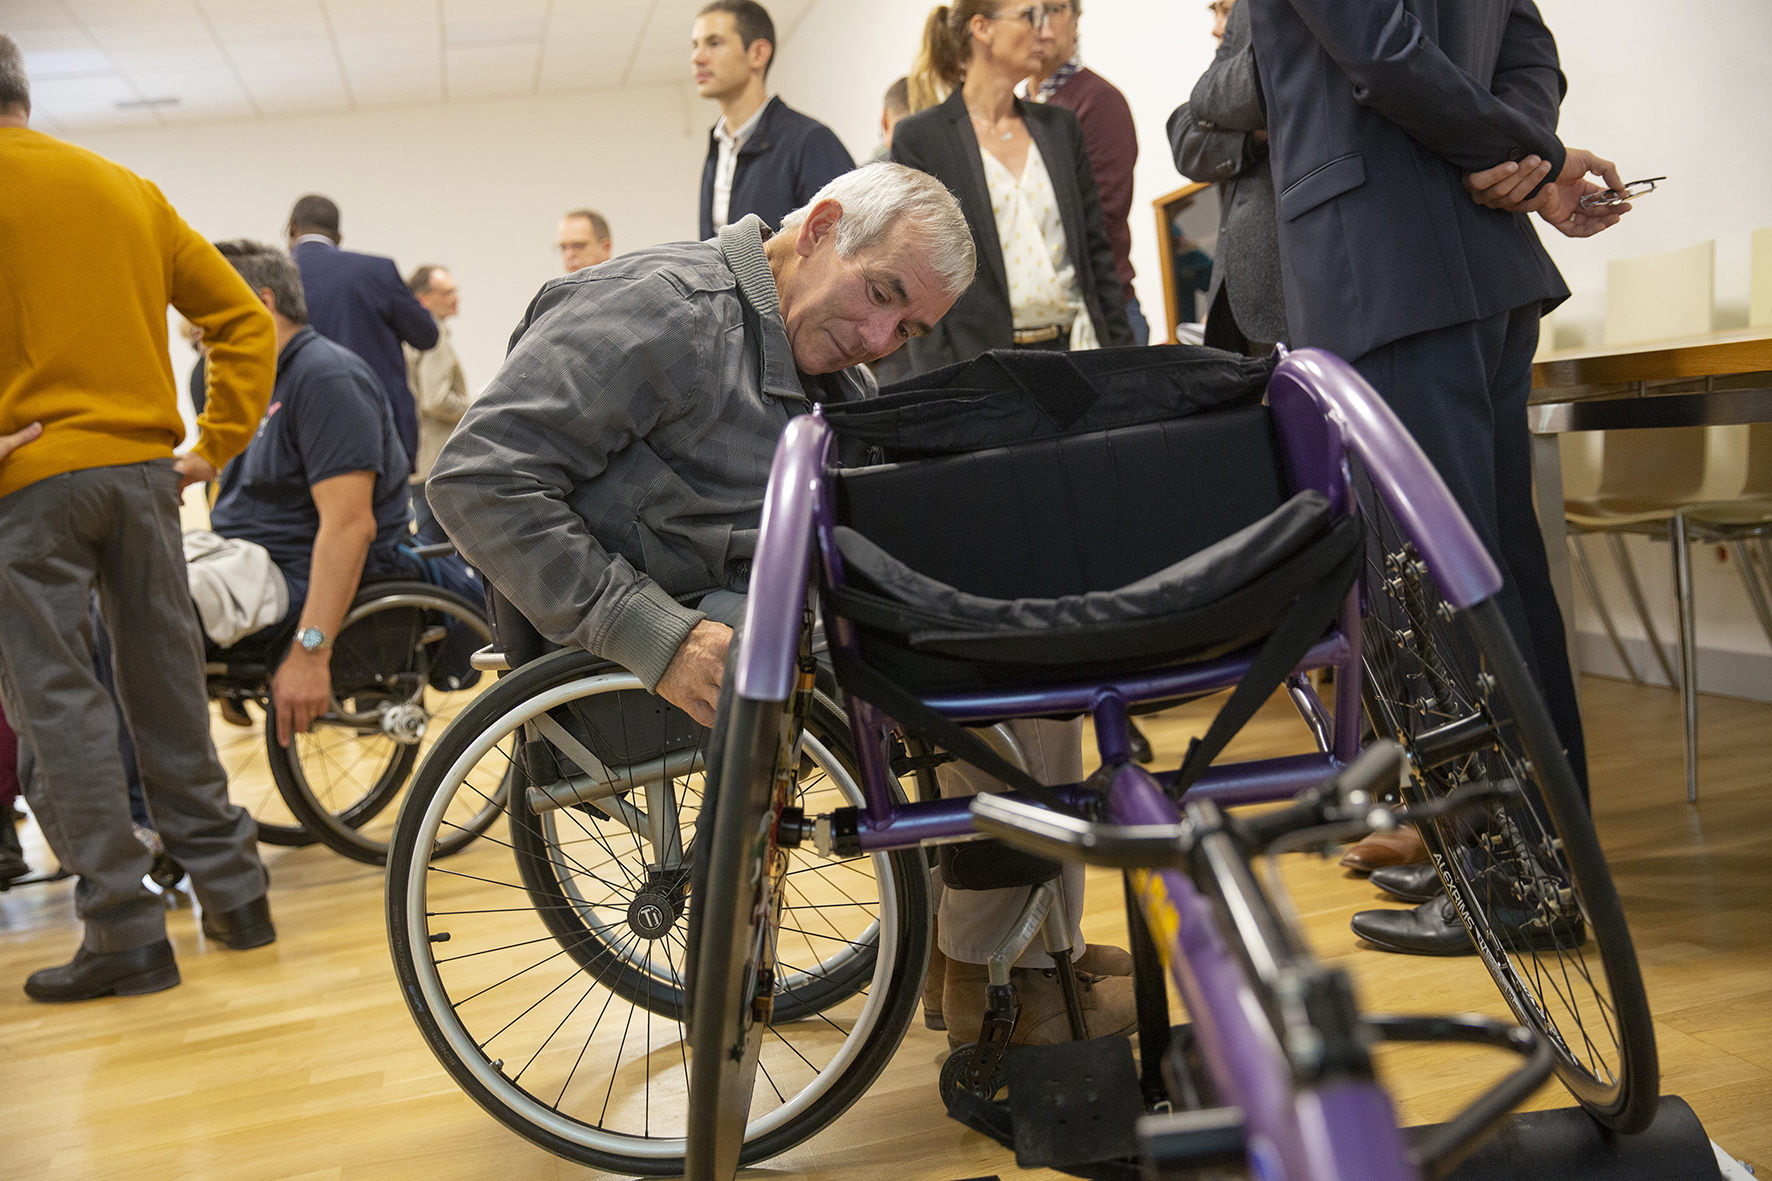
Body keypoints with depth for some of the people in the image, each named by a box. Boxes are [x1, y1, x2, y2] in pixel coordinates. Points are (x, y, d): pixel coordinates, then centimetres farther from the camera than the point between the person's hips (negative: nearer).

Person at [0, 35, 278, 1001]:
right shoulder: (129, 191, 12)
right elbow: (242, 318, 9)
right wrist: (218, 442, 9)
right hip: (143, 465, 5)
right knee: (168, 688, 13)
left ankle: (125, 930, 0)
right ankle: (230, 892, 19)